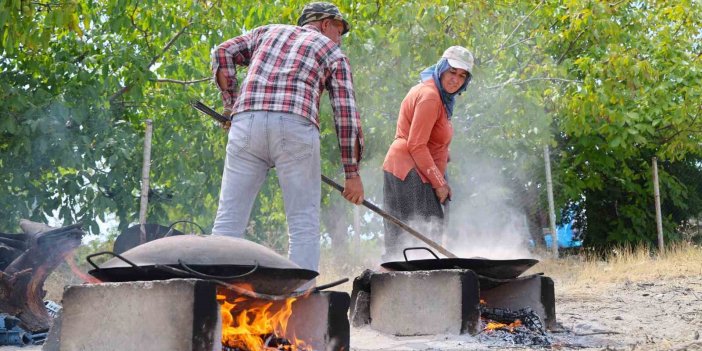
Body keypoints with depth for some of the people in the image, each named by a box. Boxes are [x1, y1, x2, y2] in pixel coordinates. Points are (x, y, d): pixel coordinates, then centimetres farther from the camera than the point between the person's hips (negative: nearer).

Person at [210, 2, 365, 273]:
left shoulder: (267, 32, 29)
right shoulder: (333, 53, 19)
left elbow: (223, 53, 17)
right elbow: (346, 114, 12)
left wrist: (232, 105, 18)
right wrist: (352, 172, 14)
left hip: (246, 124, 3)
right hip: (295, 128, -3)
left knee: (228, 220, 2)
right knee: (304, 224, 3)